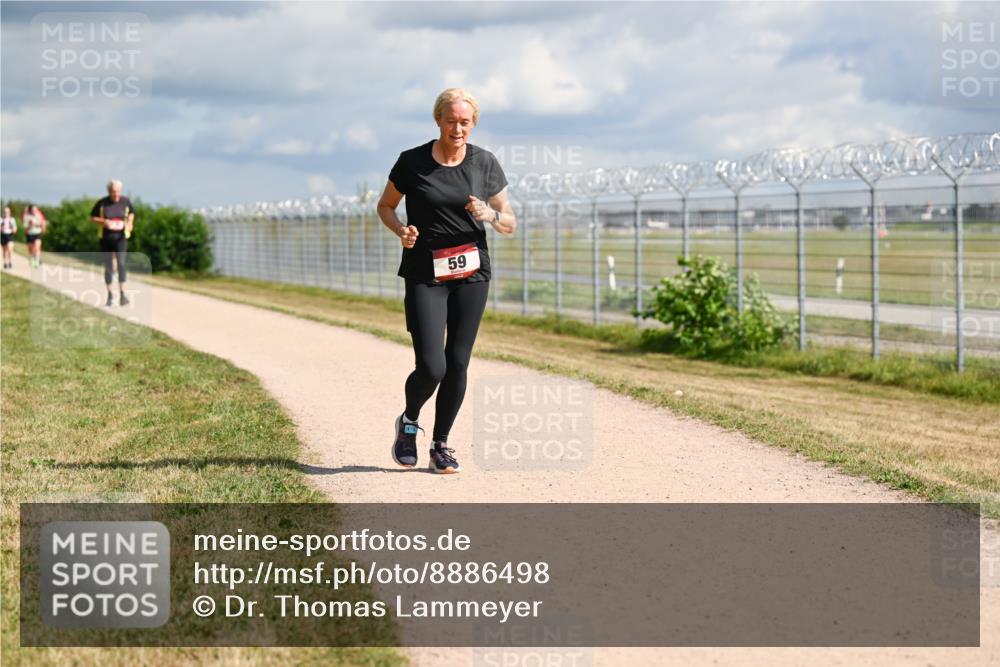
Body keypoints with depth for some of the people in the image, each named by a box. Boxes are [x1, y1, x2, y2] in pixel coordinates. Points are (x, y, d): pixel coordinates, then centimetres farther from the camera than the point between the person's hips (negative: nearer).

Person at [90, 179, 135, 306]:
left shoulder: (125, 201, -3)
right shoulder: (102, 203, -7)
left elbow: (132, 213, 16)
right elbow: (92, 217, 2)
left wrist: (130, 223, -3)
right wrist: (103, 222, -16)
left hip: (120, 237, 0)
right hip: (106, 238, 0)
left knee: (121, 263, -17)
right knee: (108, 266, 5)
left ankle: (122, 293, -16)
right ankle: (110, 295, 19)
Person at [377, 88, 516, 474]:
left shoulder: (484, 163, 2)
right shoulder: (412, 162, -3)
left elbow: (510, 225, 7)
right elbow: (385, 206, 10)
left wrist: (489, 215, -15)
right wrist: (401, 230, -10)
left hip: (471, 273, 2)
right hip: (424, 275, -2)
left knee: (457, 364, 1)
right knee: (431, 368, -11)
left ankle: (441, 446, 18)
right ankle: (409, 422, 20)